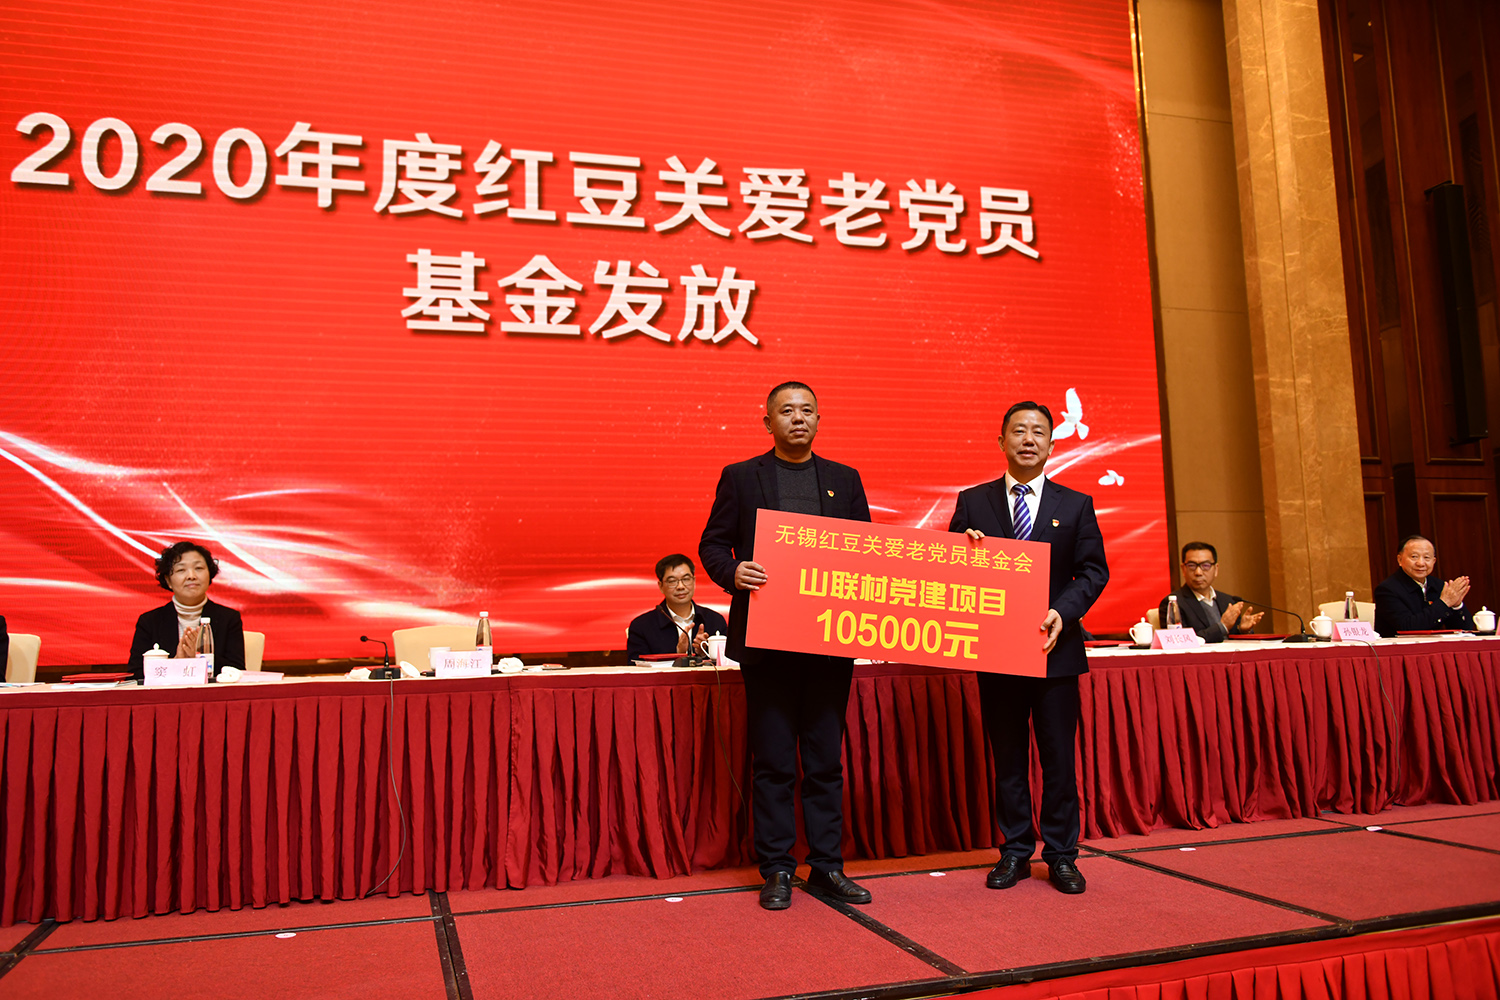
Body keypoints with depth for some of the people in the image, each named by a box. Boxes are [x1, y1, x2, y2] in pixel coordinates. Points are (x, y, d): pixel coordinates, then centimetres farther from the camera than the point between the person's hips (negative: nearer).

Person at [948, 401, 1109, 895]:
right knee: (1007, 757, 9)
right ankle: (1015, 852, 20)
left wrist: (1063, 612, -13)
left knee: (1058, 757, 5)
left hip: (1056, 648, 0)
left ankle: (1061, 855, 17)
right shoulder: (972, 502, 7)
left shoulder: (1076, 505, 8)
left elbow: (1094, 571, 3)